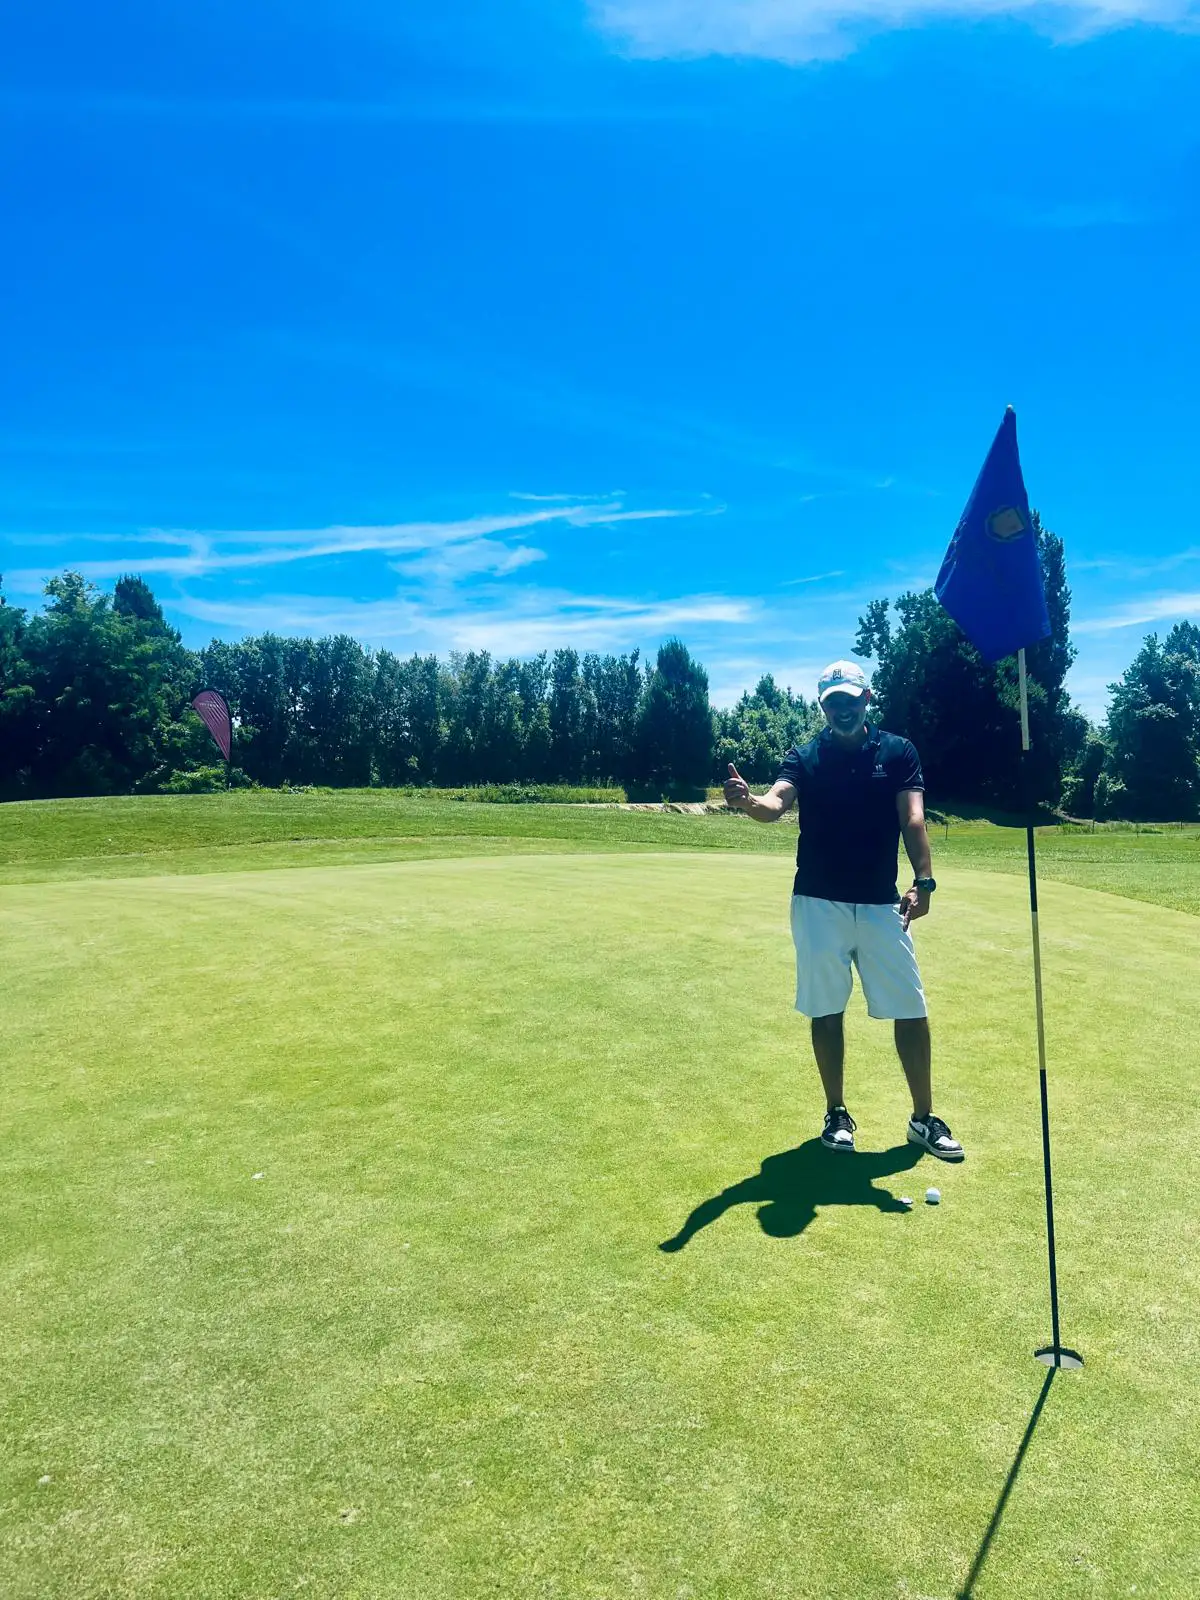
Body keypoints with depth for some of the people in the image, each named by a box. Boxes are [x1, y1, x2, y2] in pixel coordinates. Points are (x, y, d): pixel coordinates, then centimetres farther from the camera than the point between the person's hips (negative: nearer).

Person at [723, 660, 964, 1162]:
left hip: (882, 904, 1)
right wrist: (747, 801, -40)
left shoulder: (898, 752, 3)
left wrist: (923, 881, -22)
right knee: (826, 1011, 7)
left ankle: (923, 1119, 19)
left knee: (911, 1011, 3)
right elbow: (777, 803, -16)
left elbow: (912, 818, -8)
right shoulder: (805, 757, 2)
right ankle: (836, 1113, 24)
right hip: (818, 904, 0)